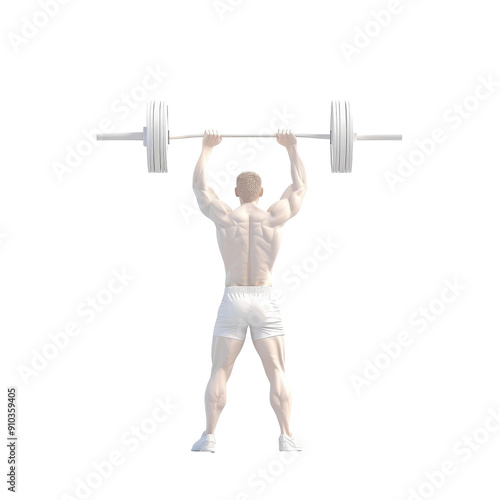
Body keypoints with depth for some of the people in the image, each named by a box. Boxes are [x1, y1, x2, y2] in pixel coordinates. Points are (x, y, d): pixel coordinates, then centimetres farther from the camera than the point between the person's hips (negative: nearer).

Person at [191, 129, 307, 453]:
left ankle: (209, 437, 1)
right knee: (277, 373, 3)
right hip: (265, 299, 0)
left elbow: (200, 187, 15)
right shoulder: (275, 217, -2)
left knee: (220, 372, 5)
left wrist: (206, 149, 25)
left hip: (233, 299, 0)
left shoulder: (225, 217, -2)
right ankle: (287, 437, -3)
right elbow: (300, 186, 13)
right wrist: (292, 148, 23)